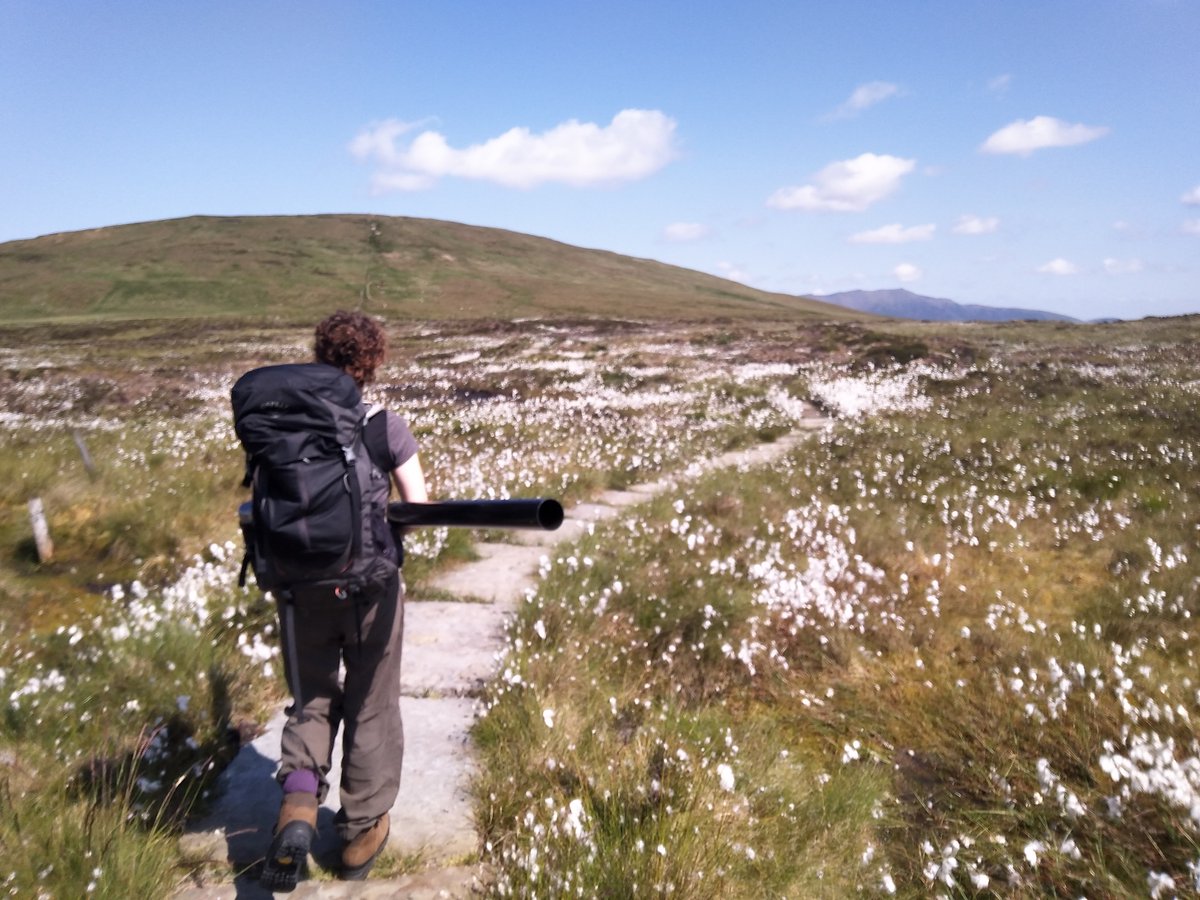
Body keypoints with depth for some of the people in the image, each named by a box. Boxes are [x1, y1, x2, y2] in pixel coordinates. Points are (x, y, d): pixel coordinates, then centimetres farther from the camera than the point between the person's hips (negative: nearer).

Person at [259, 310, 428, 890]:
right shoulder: (385, 428, -12)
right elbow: (418, 507, -14)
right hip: (370, 587, -2)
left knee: (311, 700, 21)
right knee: (370, 710, 15)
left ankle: (298, 797, -2)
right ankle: (362, 831, 28)